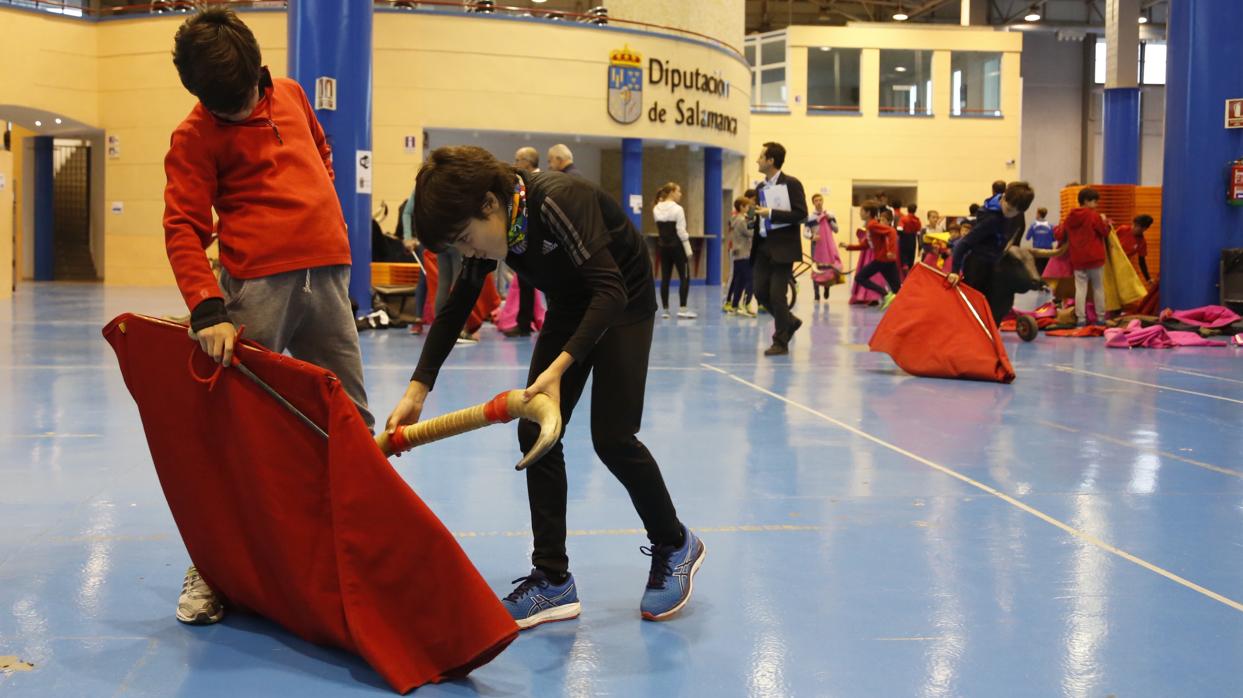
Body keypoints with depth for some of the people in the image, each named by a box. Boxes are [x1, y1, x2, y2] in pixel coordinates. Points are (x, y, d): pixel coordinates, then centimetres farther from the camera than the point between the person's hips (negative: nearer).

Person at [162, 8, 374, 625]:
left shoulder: (289, 94, 13)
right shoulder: (195, 135, -3)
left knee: (352, 418, 6)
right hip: (256, 282, -5)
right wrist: (206, 310, -24)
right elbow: (182, 228, -11)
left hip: (326, 273, 5)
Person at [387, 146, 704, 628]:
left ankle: (675, 545, 13)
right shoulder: (488, 227, -10)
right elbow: (455, 310, -2)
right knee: (535, 433, -4)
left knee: (612, 437, -12)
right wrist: (417, 390, -10)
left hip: (623, 303, -7)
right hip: (570, 308, 7)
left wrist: (559, 369, -48)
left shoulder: (557, 202, -34)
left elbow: (610, 291, -38)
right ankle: (554, 580, 1)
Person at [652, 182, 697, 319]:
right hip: (677, 246, -6)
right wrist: (688, 250, -9)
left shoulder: (657, 209, 5)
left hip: (664, 247, 6)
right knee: (684, 277, 2)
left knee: (665, 278, 7)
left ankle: (665, 309, 8)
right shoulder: (677, 209, -14)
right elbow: (681, 232, -15)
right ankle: (682, 309, -3)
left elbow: (661, 227, 10)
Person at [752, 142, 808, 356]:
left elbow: (801, 214, -14)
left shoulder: (791, 184, -6)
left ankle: (781, 342, 3)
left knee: (777, 294, -8)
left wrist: (771, 213, -19)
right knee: (761, 292, 3)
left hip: (783, 247, -7)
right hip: (764, 247, 7)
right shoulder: (760, 188, 15)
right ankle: (790, 322, 27)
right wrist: (752, 220, 4)